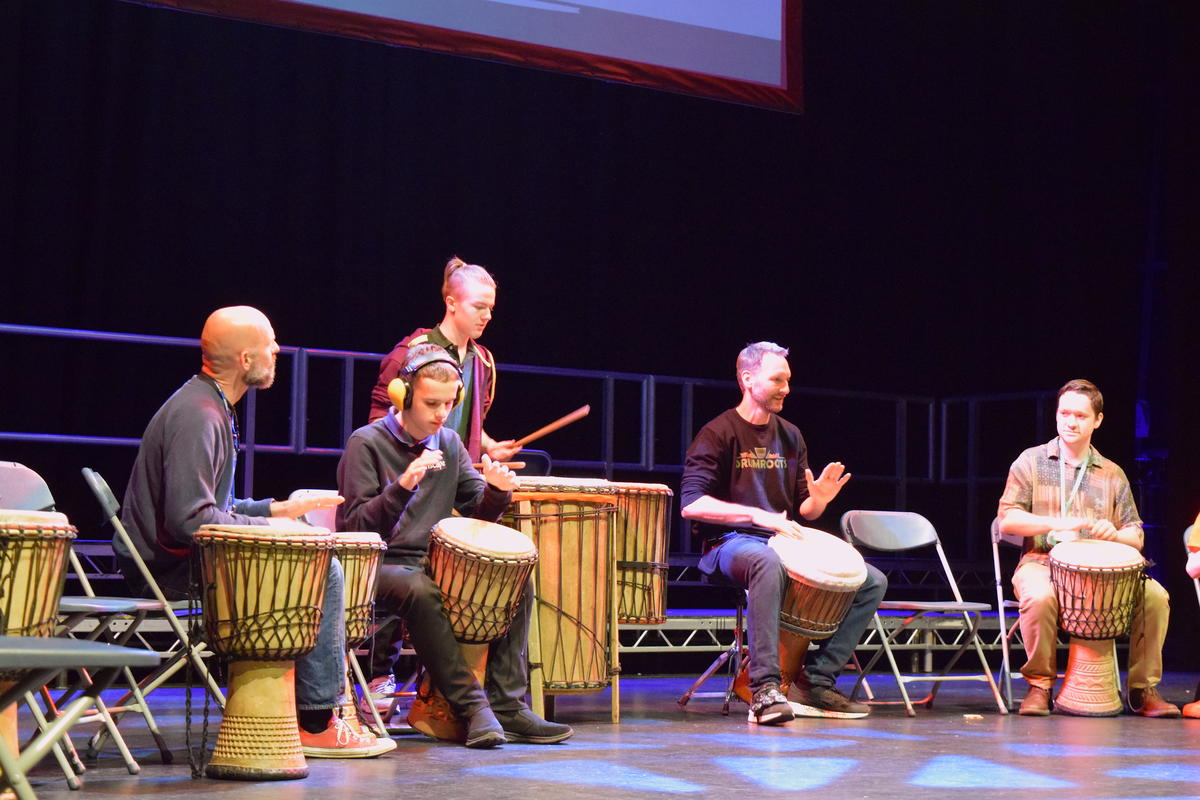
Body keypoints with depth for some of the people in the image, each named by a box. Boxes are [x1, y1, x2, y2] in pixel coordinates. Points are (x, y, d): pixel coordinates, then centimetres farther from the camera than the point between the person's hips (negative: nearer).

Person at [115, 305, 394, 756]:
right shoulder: (197, 416, -20)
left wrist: (273, 510, 11)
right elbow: (189, 520, -27)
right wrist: (267, 526, -16)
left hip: (181, 561, 11)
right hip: (172, 570, -11)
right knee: (321, 571, -15)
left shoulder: (212, 406, 15)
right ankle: (317, 725, -9)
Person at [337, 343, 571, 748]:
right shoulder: (367, 443, -8)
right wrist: (401, 486, -29)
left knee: (518, 580, -10)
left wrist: (497, 490, -10)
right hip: (378, 567, -6)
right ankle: (472, 707, -31)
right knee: (420, 591, -37)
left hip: (434, 564, 6)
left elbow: (478, 513, 12)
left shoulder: (449, 444, 11)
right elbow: (353, 526, -15)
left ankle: (508, 708, -15)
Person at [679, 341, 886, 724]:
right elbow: (691, 504, -16)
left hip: (783, 542, 7)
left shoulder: (790, 437, 16)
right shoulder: (718, 434, -5)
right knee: (768, 562, -43)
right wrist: (757, 515, -24)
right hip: (731, 545, -7)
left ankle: (816, 681, -8)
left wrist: (817, 500, -7)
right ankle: (764, 689, -41)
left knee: (873, 582, -8)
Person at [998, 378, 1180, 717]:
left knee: (1155, 596, -23)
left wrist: (1114, 534, -12)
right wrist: (1056, 524, -17)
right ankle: (1039, 684, -17)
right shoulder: (1031, 462, 7)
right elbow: (1006, 519, -2)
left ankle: (1143, 689, -8)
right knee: (1040, 597, -38)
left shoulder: (1112, 474, 15)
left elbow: (1136, 537, 13)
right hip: (1042, 562, -3)